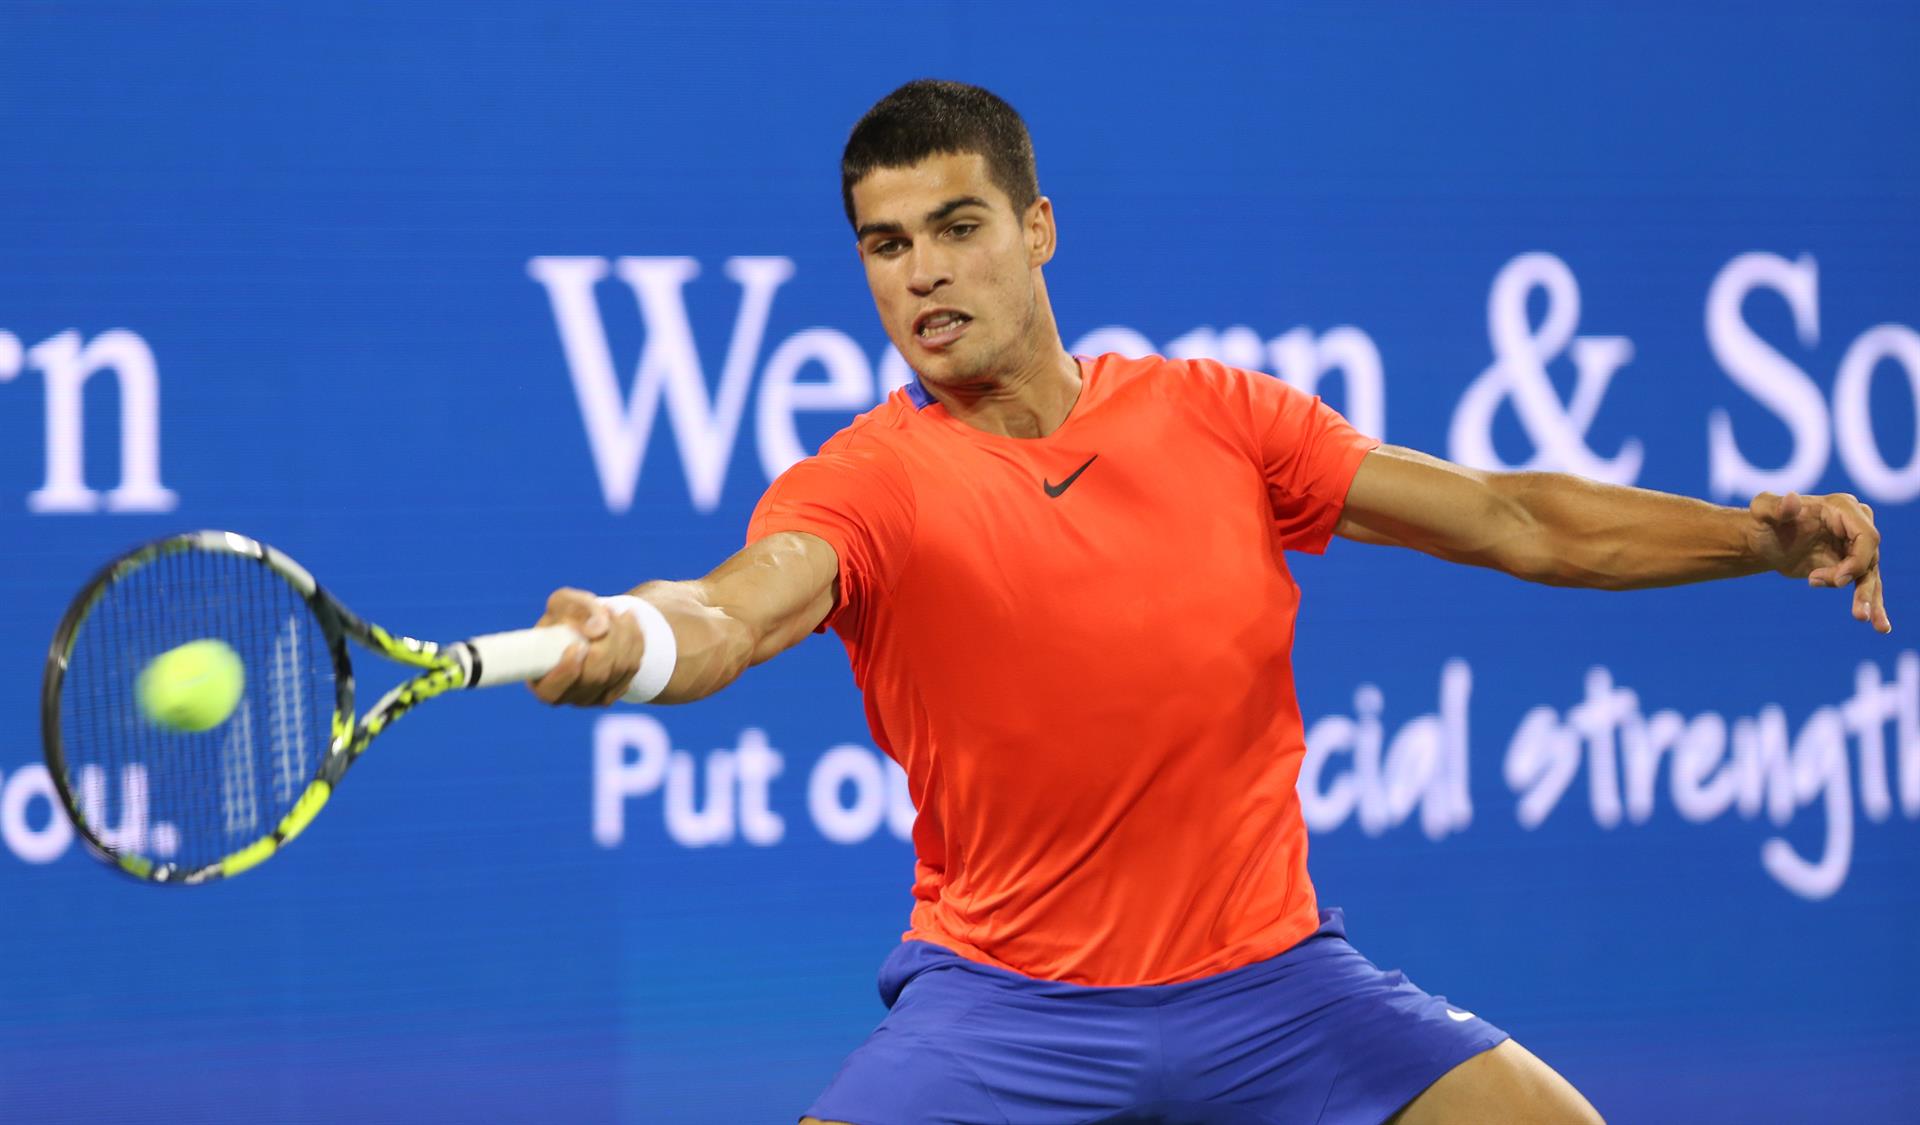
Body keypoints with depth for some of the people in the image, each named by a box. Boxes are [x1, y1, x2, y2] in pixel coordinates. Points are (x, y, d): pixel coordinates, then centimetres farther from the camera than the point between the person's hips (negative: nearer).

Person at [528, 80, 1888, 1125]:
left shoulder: (1217, 417, 0)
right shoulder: (861, 485, -10)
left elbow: (1513, 520, 5)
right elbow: (738, 613, -32)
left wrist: (1762, 533, -5)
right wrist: (634, 638, -55)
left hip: (1268, 978, 3)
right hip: (1007, 1002, -3)